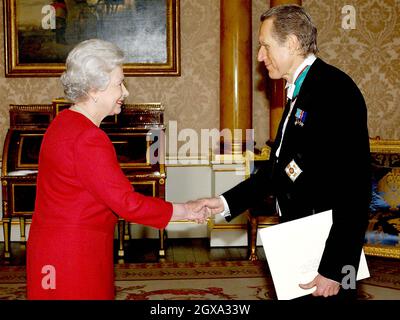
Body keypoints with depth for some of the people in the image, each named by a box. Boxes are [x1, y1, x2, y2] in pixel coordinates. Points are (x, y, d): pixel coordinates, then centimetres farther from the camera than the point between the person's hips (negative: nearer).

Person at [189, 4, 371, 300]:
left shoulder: (335, 89, -17)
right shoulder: (300, 91, 12)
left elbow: (353, 187, -22)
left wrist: (334, 269, -23)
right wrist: (225, 203, 7)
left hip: (327, 250, -9)